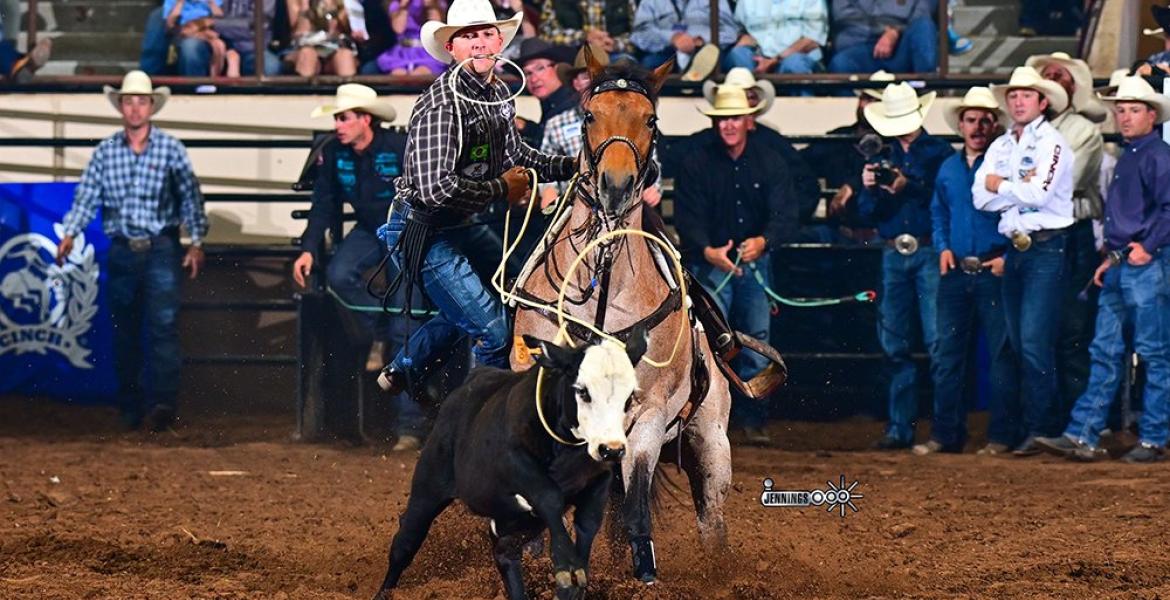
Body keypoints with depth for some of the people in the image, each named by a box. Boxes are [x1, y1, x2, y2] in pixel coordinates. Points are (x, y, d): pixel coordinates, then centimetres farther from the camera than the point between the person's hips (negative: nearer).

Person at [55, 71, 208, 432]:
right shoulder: (105, 152, 5)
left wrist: (196, 243, -6)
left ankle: (163, 402, -23)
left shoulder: (170, 149, -1)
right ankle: (130, 409, 15)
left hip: (161, 249, -3)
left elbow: (190, 198, 0)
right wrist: (69, 234, -13)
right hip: (121, 250, 3)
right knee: (124, 331, 7)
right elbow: (86, 198, 2)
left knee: (163, 323, -15)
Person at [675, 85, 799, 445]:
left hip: (756, 263, 2)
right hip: (710, 264, -2)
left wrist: (764, 241, -32)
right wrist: (707, 250, -32)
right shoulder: (696, 164, -5)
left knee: (756, 344, 6)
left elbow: (786, 215, -10)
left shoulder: (770, 163, 0)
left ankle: (752, 421, 17)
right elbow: (688, 217, -12)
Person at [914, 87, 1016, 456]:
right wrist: (943, 247, 7)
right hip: (955, 273, 5)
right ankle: (945, 435, 9)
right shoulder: (948, 169, 15)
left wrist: (1009, 255, -13)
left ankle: (1001, 437, 1)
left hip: (994, 272, -5)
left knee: (1001, 354, -3)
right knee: (948, 355, 5)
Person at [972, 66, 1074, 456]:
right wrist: (1019, 187, -8)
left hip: (1046, 247, -7)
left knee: (1035, 343, -13)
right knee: (1018, 344, 8)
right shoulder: (1000, 147, 15)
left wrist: (1000, 185, -2)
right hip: (1013, 248, 7)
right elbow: (980, 197, 4)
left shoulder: (1052, 143, -5)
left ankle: (1039, 429, -10)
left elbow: (1039, 193, -17)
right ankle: (1029, 423, 14)